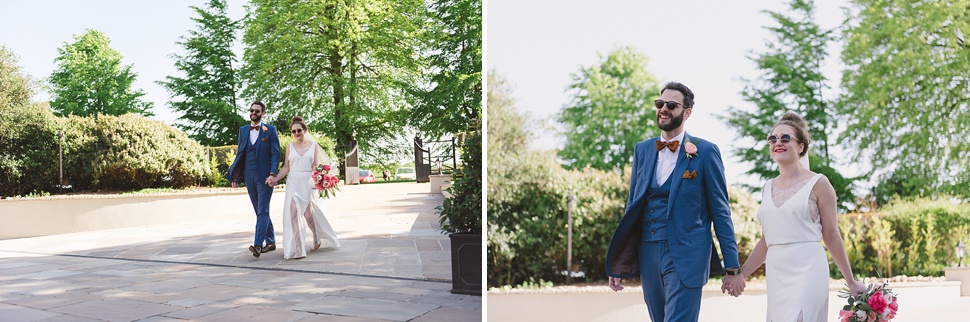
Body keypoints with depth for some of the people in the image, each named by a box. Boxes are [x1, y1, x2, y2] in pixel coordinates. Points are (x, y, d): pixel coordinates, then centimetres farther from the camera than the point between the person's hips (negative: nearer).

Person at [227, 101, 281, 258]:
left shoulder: (270, 130, 0)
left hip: (264, 176, -5)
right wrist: (235, 176, 7)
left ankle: (258, 245, -21)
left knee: (262, 211, -11)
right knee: (259, 211, 11)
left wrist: (273, 173, -18)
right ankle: (270, 242, 21)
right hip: (249, 176, 5)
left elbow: (275, 153, -5)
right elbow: (240, 154, 14)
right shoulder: (243, 130, 12)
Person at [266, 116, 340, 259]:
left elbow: (315, 166, 0)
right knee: (293, 211, -13)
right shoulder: (290, 147, 8)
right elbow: (286, 167, 10)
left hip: (308, 183, -1)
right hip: (293, 183, 1)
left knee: (309, 213, 3)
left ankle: (317, 238, 34)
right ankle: (298, 248, -11)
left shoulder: (313, 146, 4)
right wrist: (276, 178, -5)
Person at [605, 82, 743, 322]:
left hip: (686, 256, -5)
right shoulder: (642, 149, 10)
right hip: (648, 255, 5)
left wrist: (732, 268, -4)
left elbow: (721, 212, -2)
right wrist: (619, 263, 11)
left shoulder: (705, 151, -3)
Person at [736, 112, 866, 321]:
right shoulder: (768, 188, 14)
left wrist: (851, 282, 3)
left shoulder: (817, 183, -1)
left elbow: (831, 236, 2)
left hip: (807, 271, -5)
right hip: (776, 274, 5)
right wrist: (739, 274, 12)